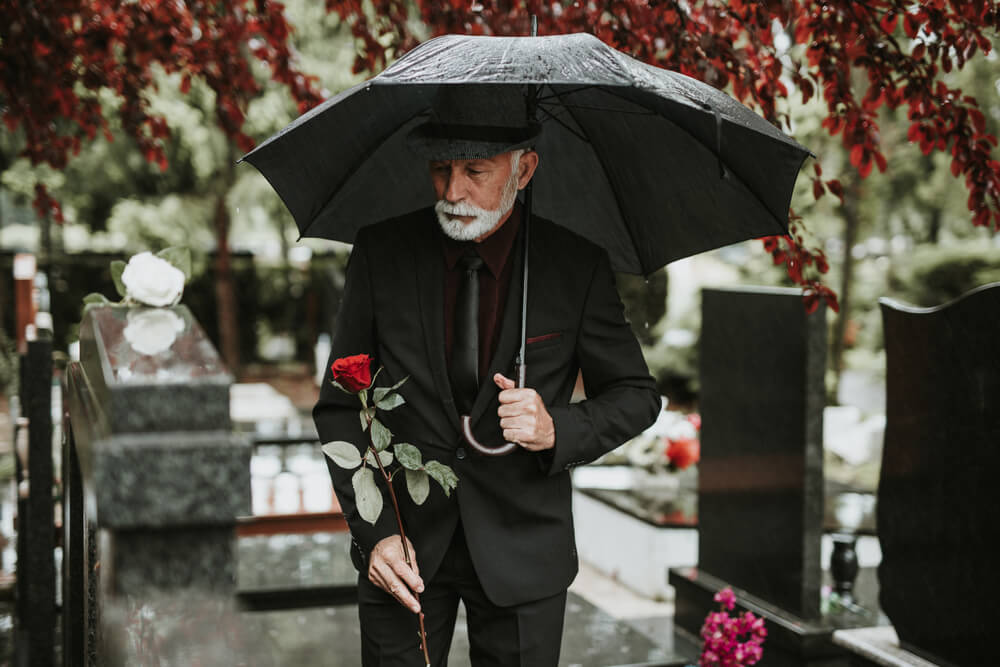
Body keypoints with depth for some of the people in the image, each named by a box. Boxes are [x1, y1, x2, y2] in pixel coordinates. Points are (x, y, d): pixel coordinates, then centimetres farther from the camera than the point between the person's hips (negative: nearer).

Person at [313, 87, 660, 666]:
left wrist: (557, 429, -17)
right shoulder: (381, 253, -5)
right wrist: (372, 531, -10)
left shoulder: (578, 267, -7)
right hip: (404, 550, 1)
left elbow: (637, 396, 3)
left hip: (523, 552, 0)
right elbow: (340, 406, 0)